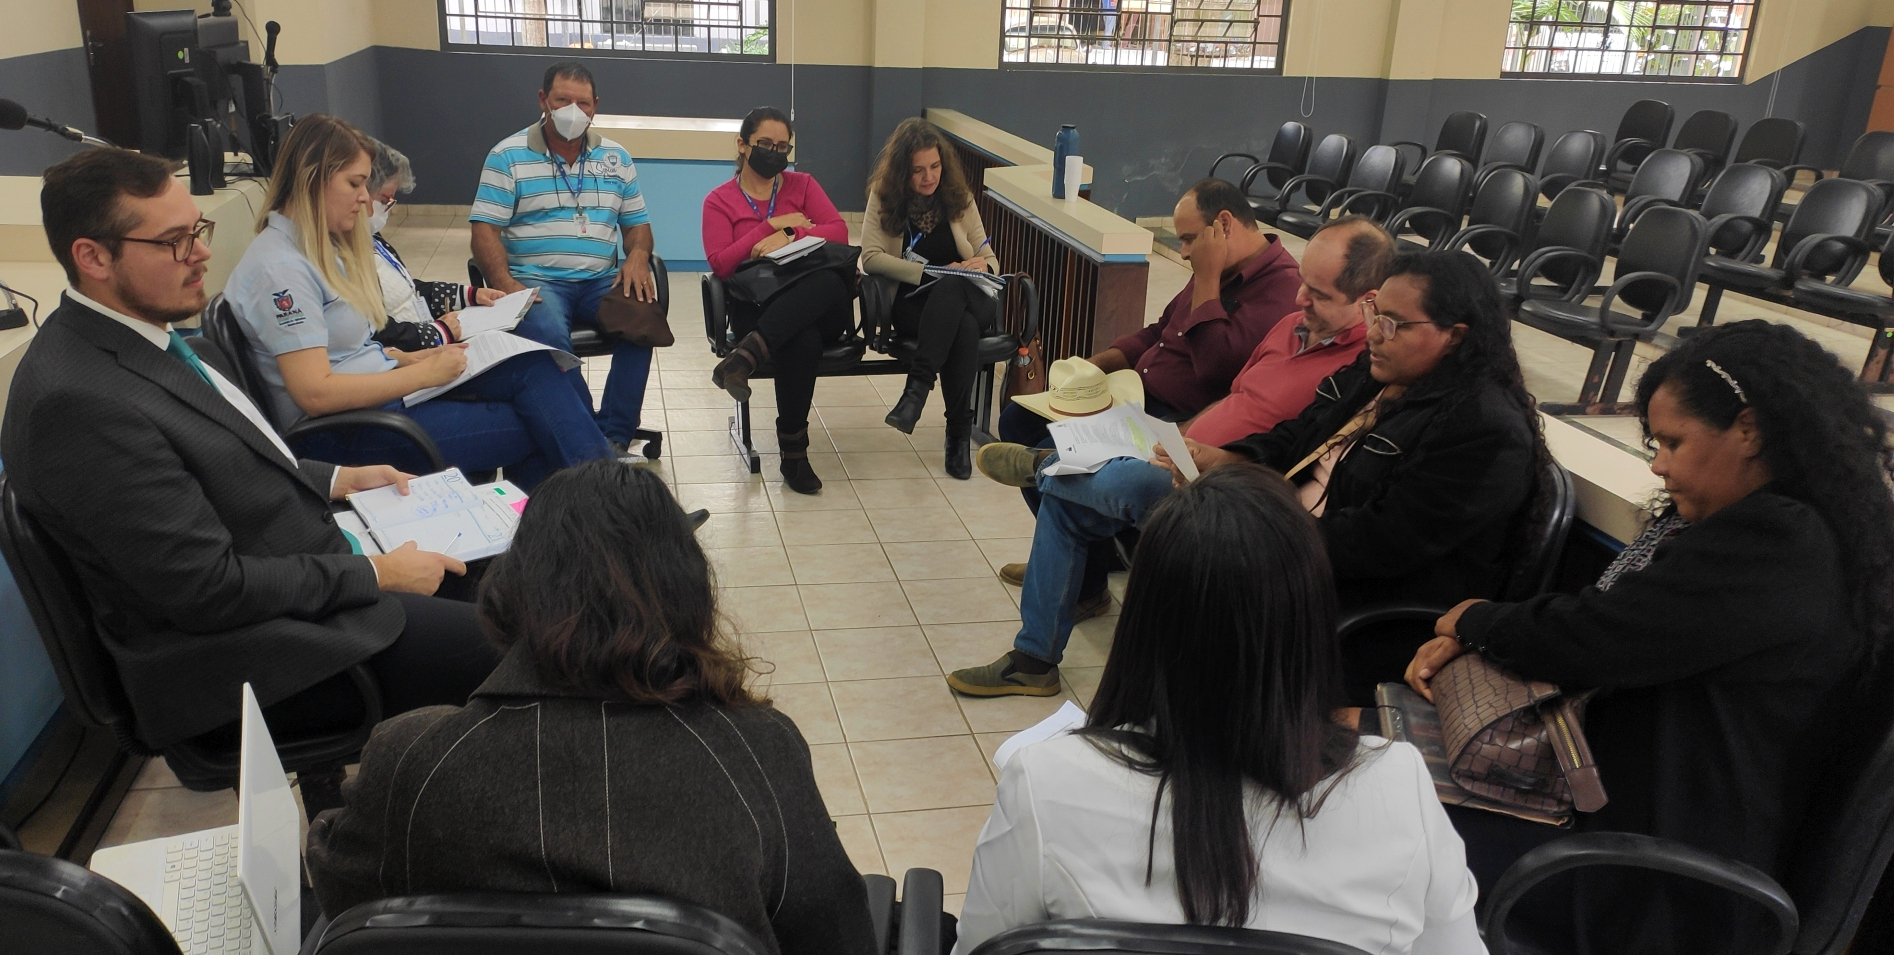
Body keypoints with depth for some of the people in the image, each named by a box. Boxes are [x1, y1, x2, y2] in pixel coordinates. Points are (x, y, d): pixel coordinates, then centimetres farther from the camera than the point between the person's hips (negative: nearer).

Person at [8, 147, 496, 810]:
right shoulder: (78, 401, -25)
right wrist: (375, 575, -17)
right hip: (240, 662, -10)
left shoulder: (151, 333, 5)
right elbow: (210, 590, -24)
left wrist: (337, 479, 8)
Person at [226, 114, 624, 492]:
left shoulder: (322, 246, 14)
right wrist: (423, 374, -18)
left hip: (380, 387, 9)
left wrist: (409, 359, 2)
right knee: (535, 427, -15)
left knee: (534, 368, -12)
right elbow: (315, 393, -22)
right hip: (345, 429, -9)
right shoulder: (278, 267, -16)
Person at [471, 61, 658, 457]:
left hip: (601, 280, 3)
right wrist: (505, 284, -19)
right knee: (546, 332, -37)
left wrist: (637, 257, -7)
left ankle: (616, 437, -23)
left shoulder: (615, 157, 16)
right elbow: (485, 230, -1)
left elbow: (637, 224, 17)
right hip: (536, 280, -3)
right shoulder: (508, 156, 5)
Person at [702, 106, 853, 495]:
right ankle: (793, 451, -28)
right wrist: (773, 224, -6)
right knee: (802, 342, -39)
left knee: (828, 280, -39)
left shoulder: (803, 185, 17)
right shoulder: (719, 200, 11)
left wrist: (789, 237, -15)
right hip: (756, 305, -1)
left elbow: (839, 231, 1)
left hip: (820, 305, 2)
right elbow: (720, 264, -4)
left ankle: (747, 355, -45)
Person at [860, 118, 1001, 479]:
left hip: (969, 300, 2)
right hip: (913, 304, -2)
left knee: (952, 287, -37)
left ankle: (918, 385, -36)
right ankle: (960, 428, -31)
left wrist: (982, 265, -14)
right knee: (963, 326, -37)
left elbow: (989, 259, 12)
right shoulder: (883, 196, 4)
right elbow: (871, 258, -8)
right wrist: (933, 273, -18)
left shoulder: (958, 197, 10)